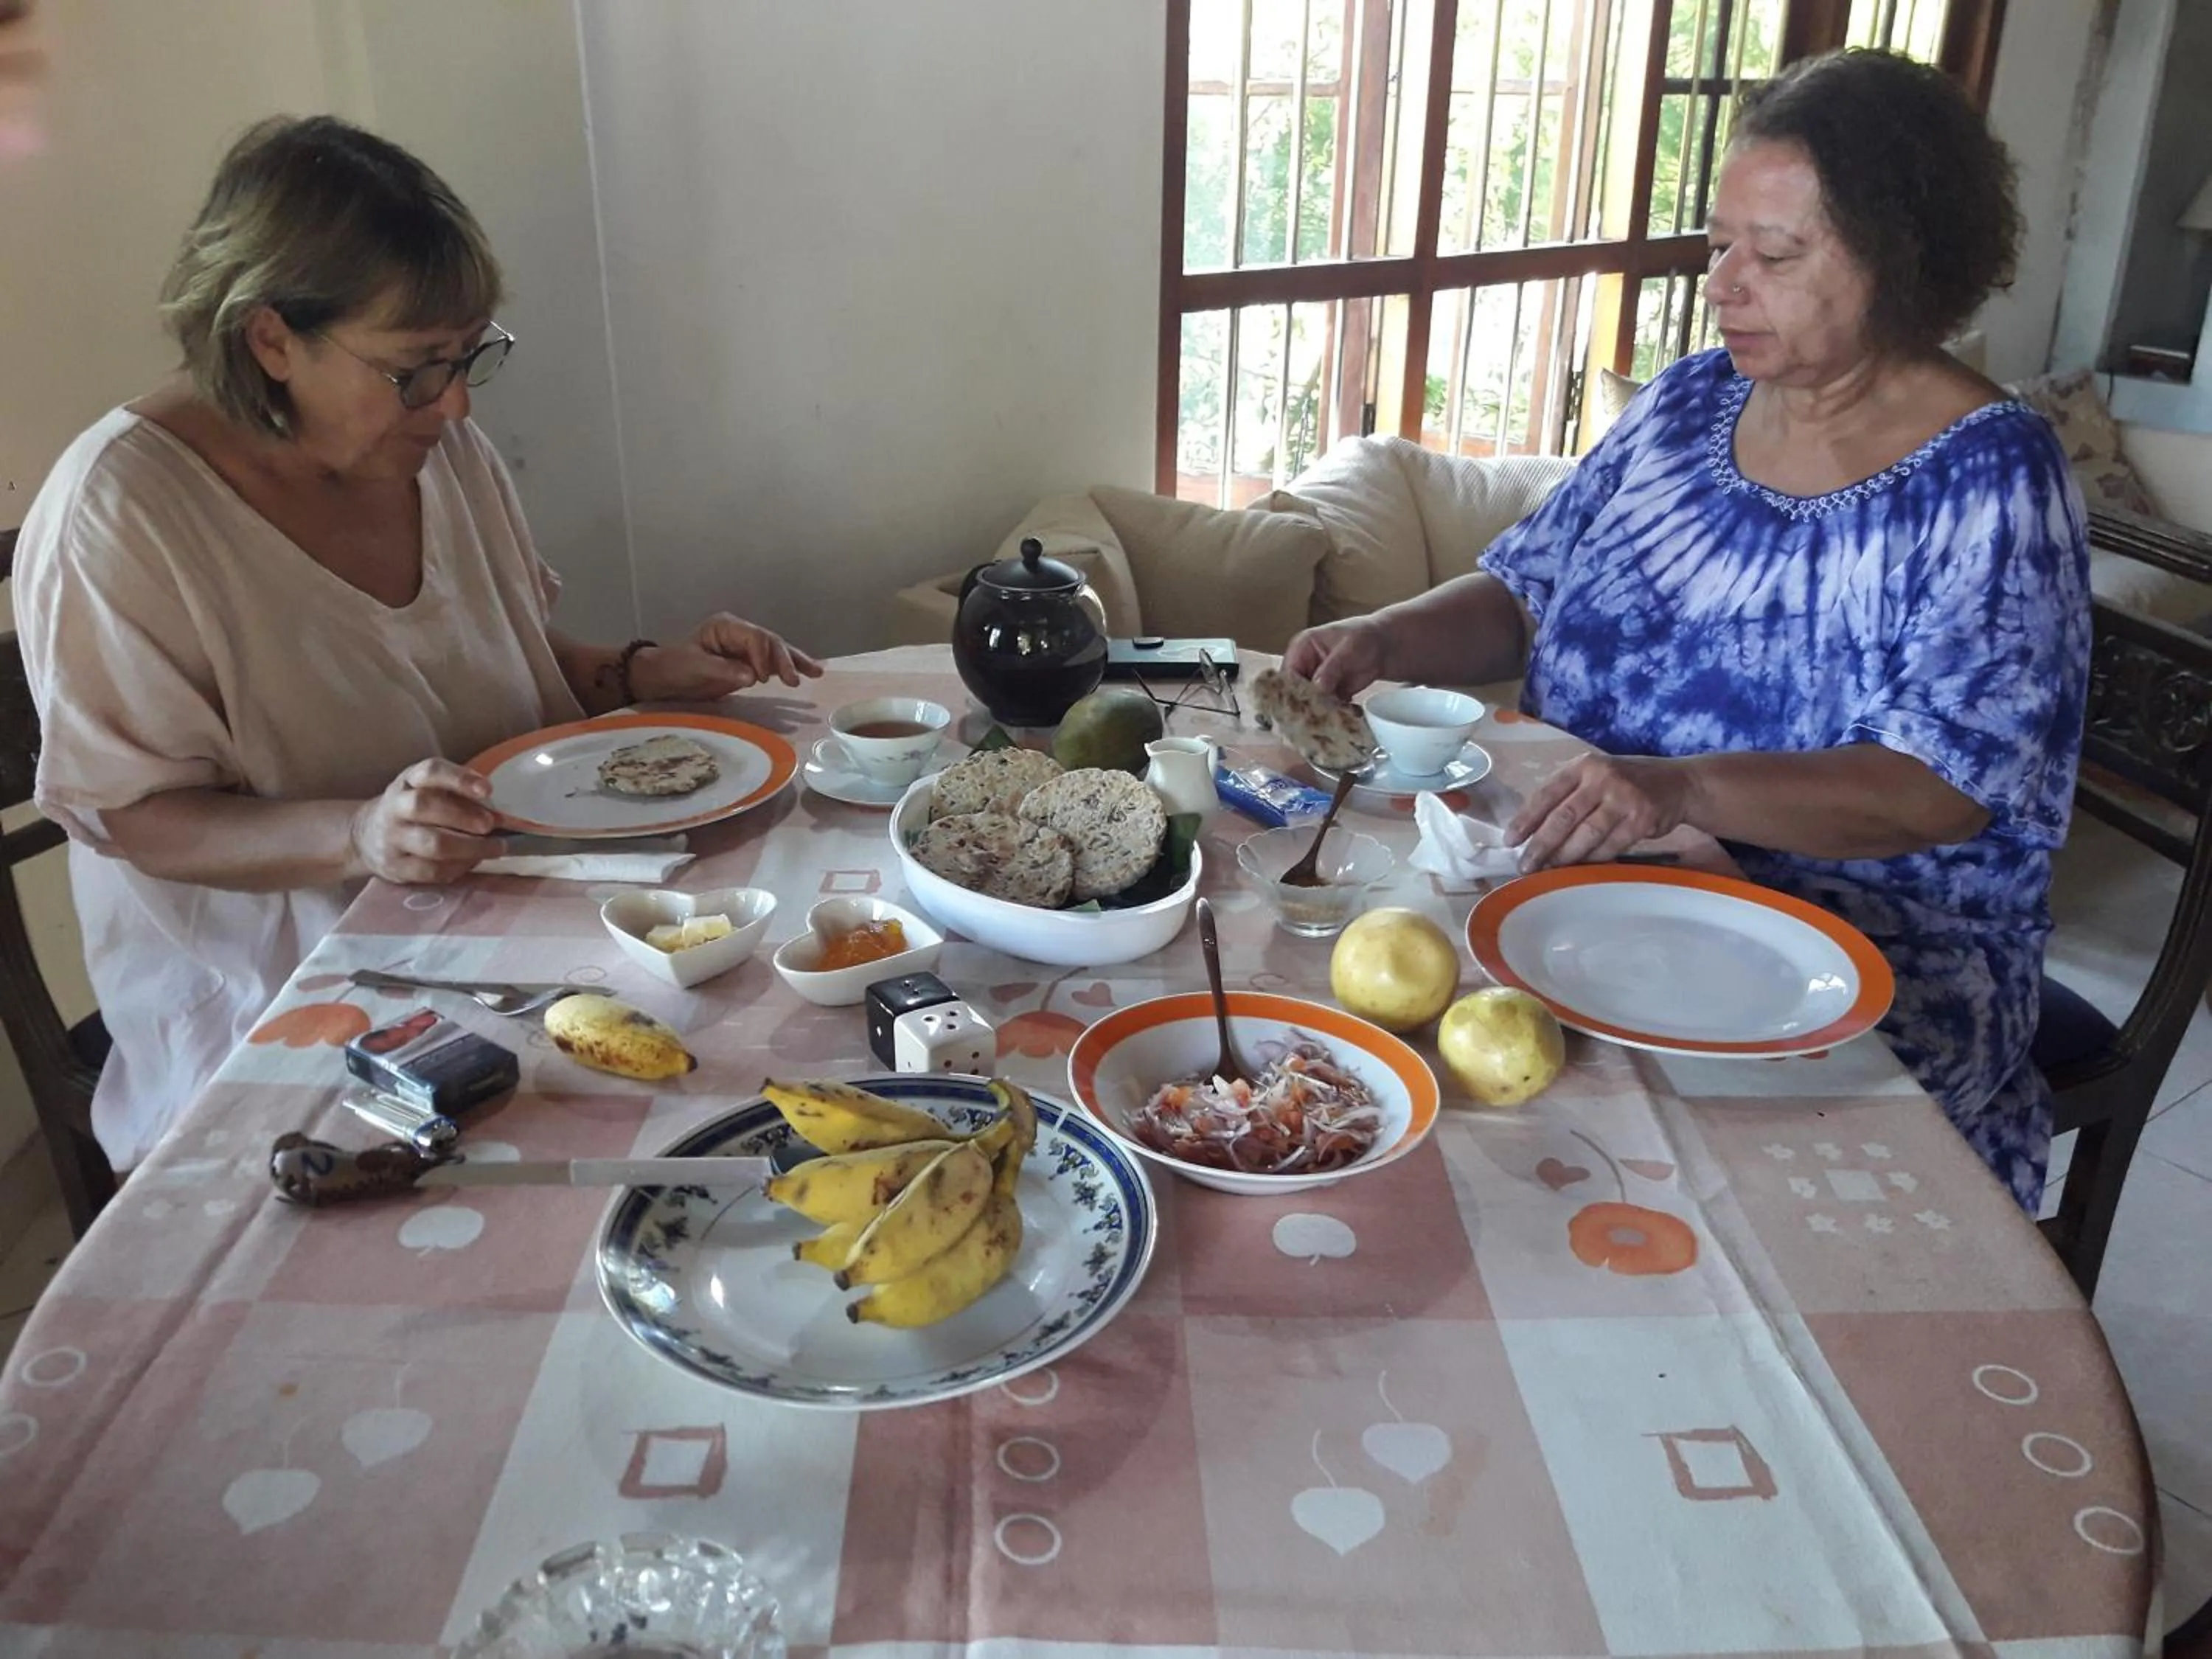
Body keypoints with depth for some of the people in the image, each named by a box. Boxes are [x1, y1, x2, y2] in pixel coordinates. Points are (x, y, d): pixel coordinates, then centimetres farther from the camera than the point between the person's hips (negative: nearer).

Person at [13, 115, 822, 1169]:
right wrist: (360, 835, -30)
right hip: (282, 1013, -6)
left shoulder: (445, 450, 5)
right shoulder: (118, 511, -15)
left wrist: (642, 673, -1)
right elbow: (135, 814, -13)